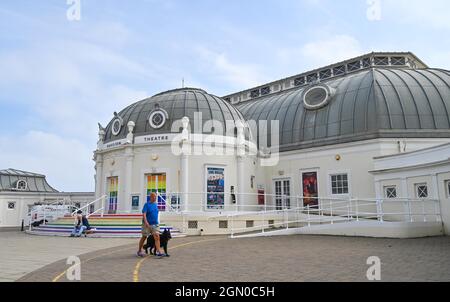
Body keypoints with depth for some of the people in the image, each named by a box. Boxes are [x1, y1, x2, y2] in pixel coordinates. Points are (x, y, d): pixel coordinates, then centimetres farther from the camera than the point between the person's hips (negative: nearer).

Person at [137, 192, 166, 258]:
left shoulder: (156, 204, 10)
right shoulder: (147, 204, -8)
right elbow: (144, 214, -20)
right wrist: (146, 222, -33)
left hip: (155, 224, 5)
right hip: (147, 224, -5)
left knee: (157, 237, -9)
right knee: (144, 237, 9)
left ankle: (159, 252, -14)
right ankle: (140, 251, 25)